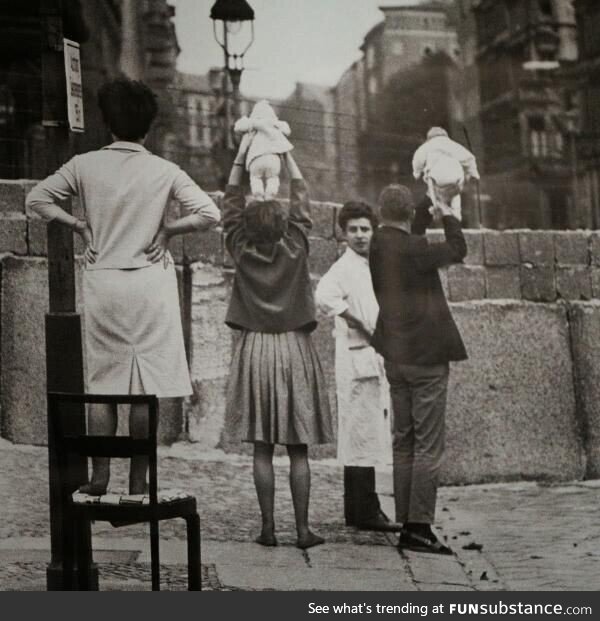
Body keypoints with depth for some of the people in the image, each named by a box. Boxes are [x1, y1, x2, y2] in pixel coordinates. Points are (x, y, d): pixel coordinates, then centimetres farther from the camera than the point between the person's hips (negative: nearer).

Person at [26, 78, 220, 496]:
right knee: (146, 384, 3)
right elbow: (209, 214, -11)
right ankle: (138, 481, 6)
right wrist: (167, 228, 0)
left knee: (102, 383, 10)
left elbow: (37, 199, 2)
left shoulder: (85, 165, -1)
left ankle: (100, 476, 11)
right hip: (150, 284, -2)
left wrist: (79, 225, 7)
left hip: (102, 282, 2)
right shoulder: (163, 171, -5)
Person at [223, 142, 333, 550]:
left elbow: (232, 203, 8)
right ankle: (303, 529, 2)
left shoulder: (242, 252, -4)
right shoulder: (295, 250, -6)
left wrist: (242, 154, 10)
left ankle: (268, 528, 2)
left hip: (255, 349, 1)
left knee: (262, 450, 3)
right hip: (294, 349, -1)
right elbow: (302, 201, 6)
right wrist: (286, 154, 13)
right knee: (298, 450, 2)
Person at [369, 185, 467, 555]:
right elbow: (458, 250, -5)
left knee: (404, 442, 11)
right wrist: (447, 213, 10)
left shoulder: (379, 244, 4)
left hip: (395, 357, 8)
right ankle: (419, 527, -6)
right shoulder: (413, 249, -18)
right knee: (429, 445, -4)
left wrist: (432, 202, 26)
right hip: (427, 357, -8)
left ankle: (406, 524, 13)